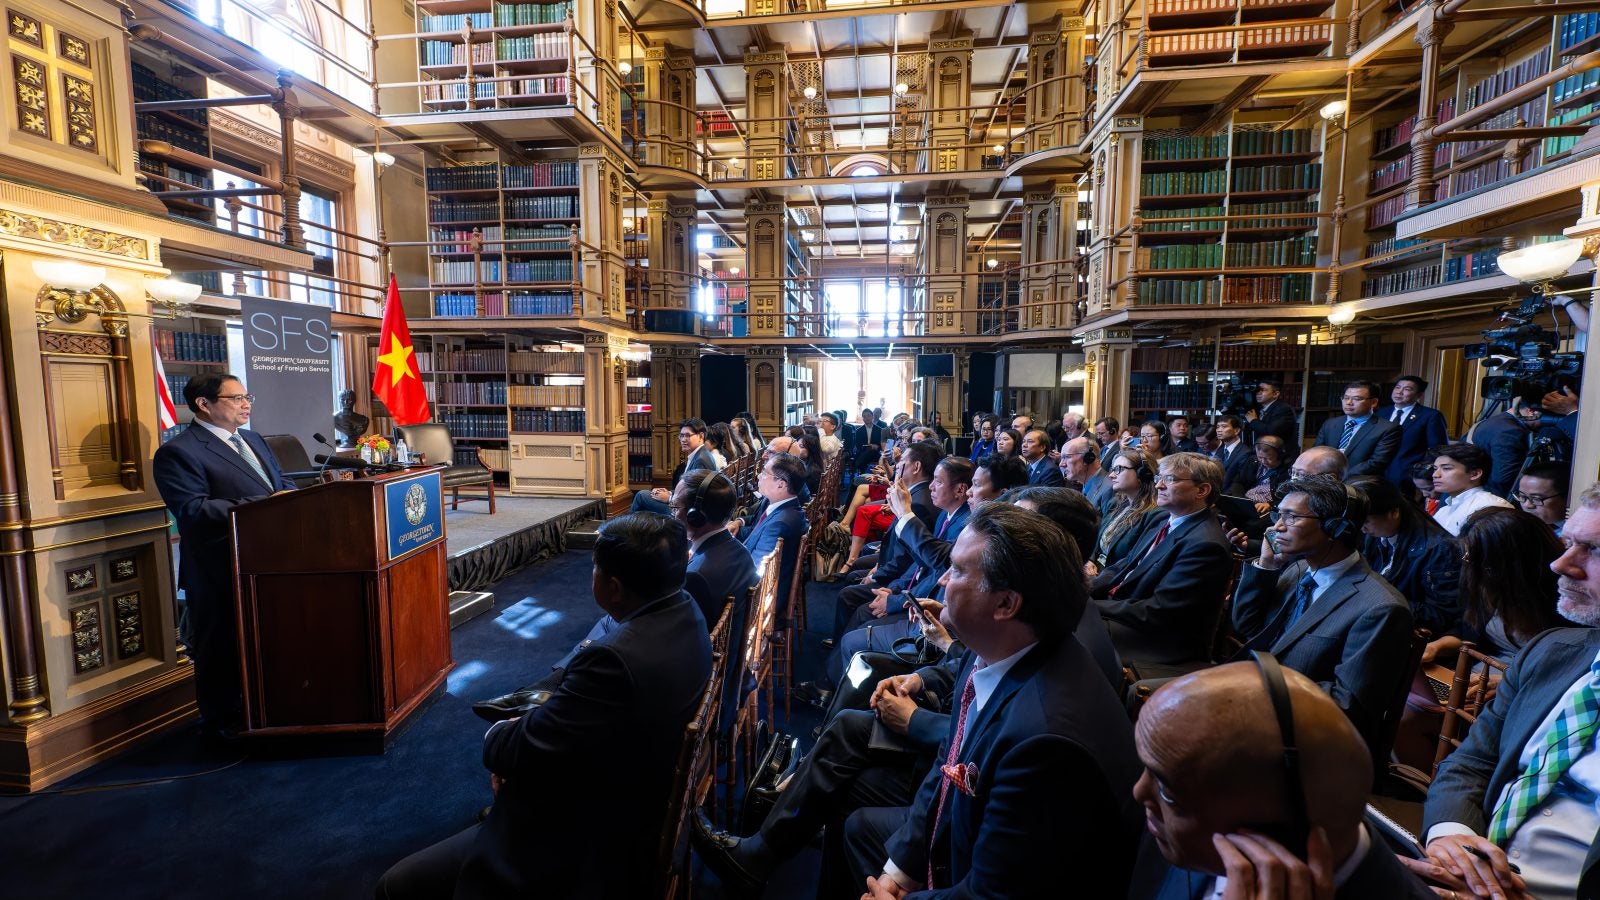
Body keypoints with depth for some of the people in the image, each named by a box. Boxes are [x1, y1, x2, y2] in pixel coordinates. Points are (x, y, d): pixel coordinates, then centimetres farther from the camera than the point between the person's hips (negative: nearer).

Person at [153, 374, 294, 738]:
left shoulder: (253, 440, 13)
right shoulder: (178, 452, -13)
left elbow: (284, 483, 16)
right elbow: (193, 509, -23)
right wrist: (264, 504, -27)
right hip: (221, 573, -8)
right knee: (223, 651, 8)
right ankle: (222, 723, 26)